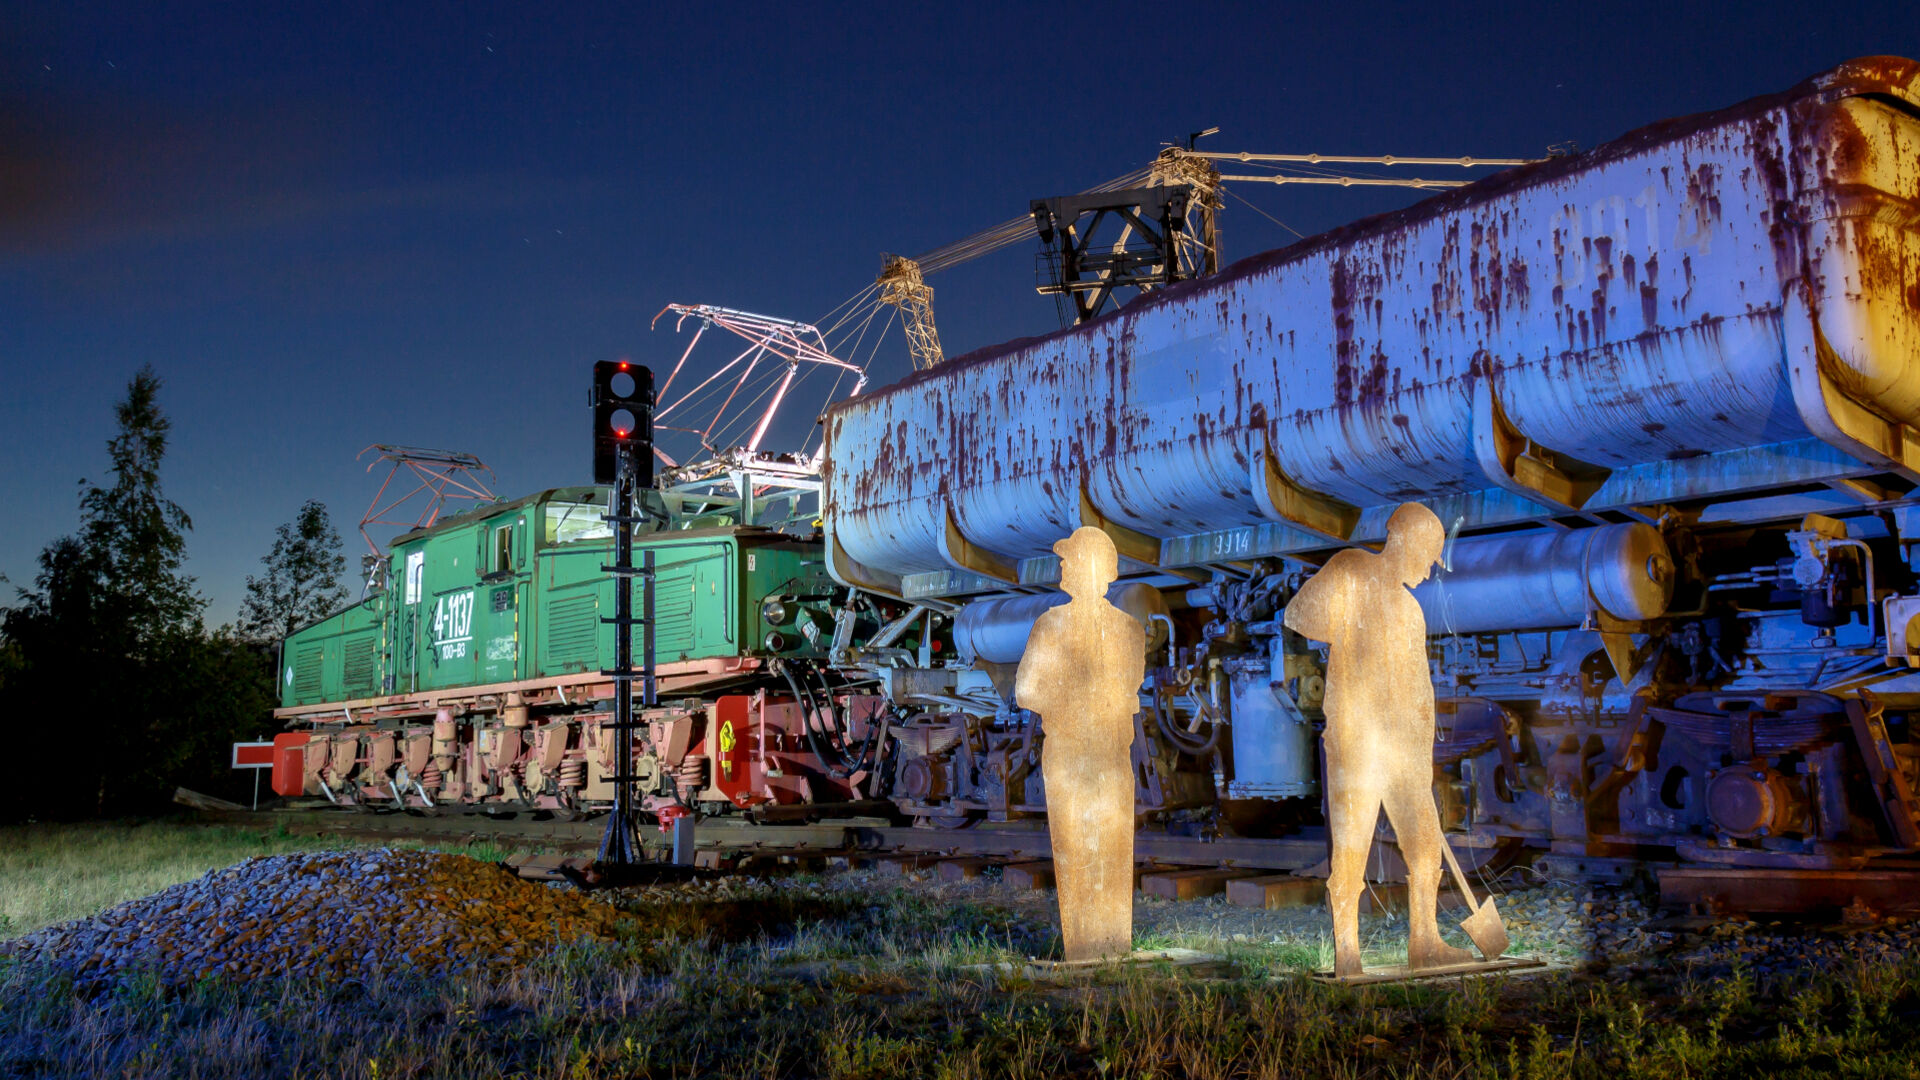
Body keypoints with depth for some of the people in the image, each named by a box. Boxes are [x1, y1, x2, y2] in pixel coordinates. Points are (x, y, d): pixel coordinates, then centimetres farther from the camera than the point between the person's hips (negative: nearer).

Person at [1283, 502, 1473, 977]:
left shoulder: (1410, 608, 22)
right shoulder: (1350, 571, 1)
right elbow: (1300, 614, -12)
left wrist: (1424, 756, 18)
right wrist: (1350, 635, -3)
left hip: (1403, 745, 7)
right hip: (1355, 737, -7)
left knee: (1424, 841, 7)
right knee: (1351, 845, -5)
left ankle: (1424, 944, 18)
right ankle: (1346, 956, 0)